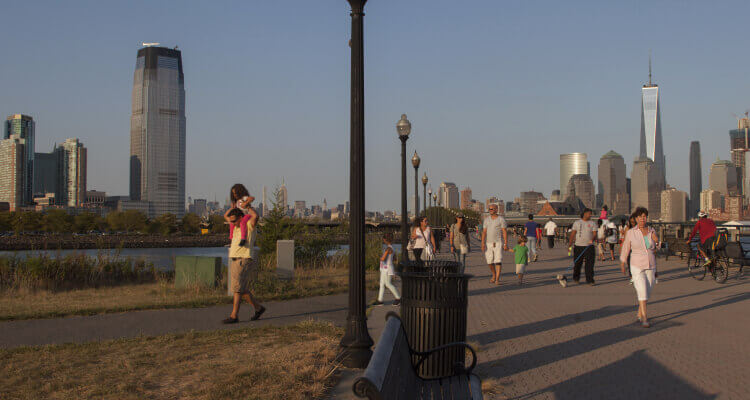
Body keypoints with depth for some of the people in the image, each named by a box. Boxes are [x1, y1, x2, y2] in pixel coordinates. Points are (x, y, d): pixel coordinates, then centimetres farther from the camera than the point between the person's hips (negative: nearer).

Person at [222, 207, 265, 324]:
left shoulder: (249, 225, -7)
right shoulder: (237, 226, 17)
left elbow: (255, 216, -29)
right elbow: (225, 216, 30)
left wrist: (249, 208, -10)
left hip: (244, 261, -9)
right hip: (234, 261, 9)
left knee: (238, 289, -12)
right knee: (243, 290, 13)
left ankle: (234, 316, -13)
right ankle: (258, 308, 26)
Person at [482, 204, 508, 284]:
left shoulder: (501, 219, -4)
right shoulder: (486, 220, 7)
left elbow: (505, 232, -6)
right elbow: (484, 232, 3)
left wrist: (506, 244, -12)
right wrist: (483, 243, -7)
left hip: (498, 243, -4)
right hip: (489, 243, 4)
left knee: (498, 261, -13)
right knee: (490, 261, 7)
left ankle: (497, 279, -14)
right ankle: (494, 275, 32)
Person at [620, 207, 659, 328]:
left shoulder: (652, 231, 5)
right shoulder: (630, 233, -4)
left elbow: (656, 249, 14)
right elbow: (625, 249, 5)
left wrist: (657, 241, -7)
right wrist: (622, 264, 10)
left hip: (651, 267, 4)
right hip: (637, 267, -4)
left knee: (647, 293, 11)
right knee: (642, 293, -13)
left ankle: (640, 315, 28)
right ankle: (645, 319, -11)